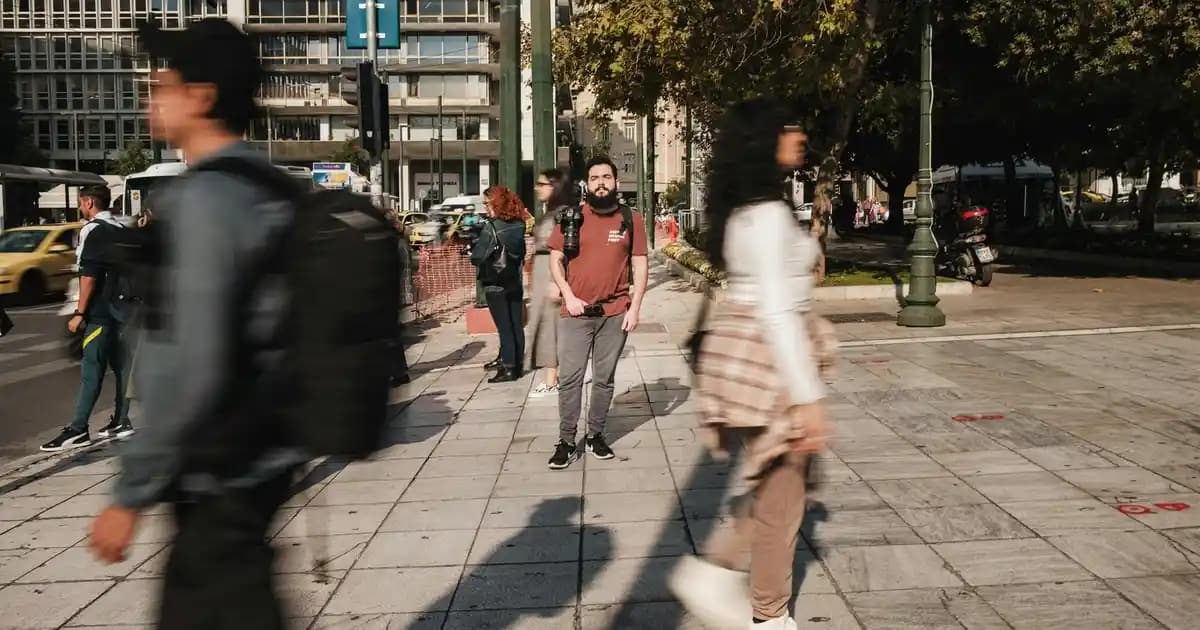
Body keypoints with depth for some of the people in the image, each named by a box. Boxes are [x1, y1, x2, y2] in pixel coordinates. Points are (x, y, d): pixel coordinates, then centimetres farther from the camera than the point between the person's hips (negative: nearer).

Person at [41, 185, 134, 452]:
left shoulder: (92, 230, -10)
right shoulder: (121, 229, 14)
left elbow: (89, 276, -16)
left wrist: (79, 313, -14)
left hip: (100, 312, -8)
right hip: (122, 308, 8)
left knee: (91, 368, -9)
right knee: (120, 365, 11)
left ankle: (78, 430, -9)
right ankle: (121, 421, 16)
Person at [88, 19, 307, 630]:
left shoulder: (203, 198, -19)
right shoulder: (268, 190, 8)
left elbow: (191, 368, -25)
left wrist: (130, 492, -17)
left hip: (221, 470, -9)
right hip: (256, 453, 9)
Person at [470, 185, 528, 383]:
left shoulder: (490, 227, -16)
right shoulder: (519, 225, 2)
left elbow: (477, 257, -18)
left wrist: (472, 248, 1)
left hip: (495, 284, -6)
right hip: (515, 283, 6)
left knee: (504, 328, -2)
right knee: (517, 325, 11)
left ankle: (508, 369, 0)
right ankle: (518, 365, 20)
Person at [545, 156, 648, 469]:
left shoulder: (631, 219, 3)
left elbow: (641, 265, 4)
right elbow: (555, 260, 4)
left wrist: (635, 308, -4)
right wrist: (569, 296, -8)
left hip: (615, 313, 1)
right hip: (576, 311, 0)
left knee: (604, 379, 8)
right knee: (569, 378, -2)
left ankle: (596, 435, 21)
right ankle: (566, 441, 6)